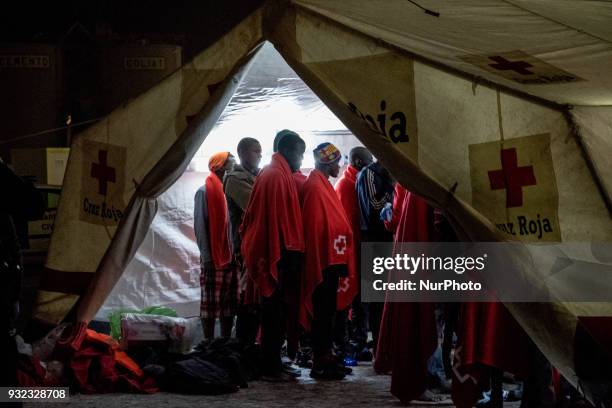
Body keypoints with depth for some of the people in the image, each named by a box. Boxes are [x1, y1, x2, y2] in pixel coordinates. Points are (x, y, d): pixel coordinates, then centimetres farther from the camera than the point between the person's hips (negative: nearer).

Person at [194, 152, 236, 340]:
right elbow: (200, 226, -7)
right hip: (213, 256, -5)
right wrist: (206, 257, -13)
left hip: (231, 255, 6)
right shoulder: (204, 192, -3)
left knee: (229, 302, 7)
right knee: (211, 302, -1)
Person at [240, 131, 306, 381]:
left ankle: (272, 365, 16)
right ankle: (272, 367, -2)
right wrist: (287, 255, -19)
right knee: (276, 311, -6)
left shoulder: (269, 174, 18)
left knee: (274, 312, 12)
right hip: (281, 252, -10)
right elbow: (280, 218, -18)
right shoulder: (279, 176, -12)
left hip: (268, 252, 10)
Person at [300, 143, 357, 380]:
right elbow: (315, 227, -19)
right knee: (323, 311, -5)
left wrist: (340, 262, 17)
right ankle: (321, 362, -1)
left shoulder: (322, 186, 17)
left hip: (331, 260, 10)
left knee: (327, 310, 13)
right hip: (324, 262, -10)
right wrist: (321, 262, -20)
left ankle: (325, 358, 20)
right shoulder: (315, 187, -13)